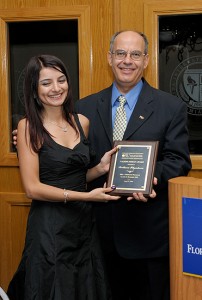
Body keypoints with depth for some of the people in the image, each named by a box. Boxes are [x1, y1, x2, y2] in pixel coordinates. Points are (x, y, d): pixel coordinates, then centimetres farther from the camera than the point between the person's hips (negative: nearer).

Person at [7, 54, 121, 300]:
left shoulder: (82, 122, 6)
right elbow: (32, 188, -13)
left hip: (84, 222, 5)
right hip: (49, 226, -5)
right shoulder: (28, 127, -9)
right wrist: (87, 196, -18)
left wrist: (101, 168, -4)